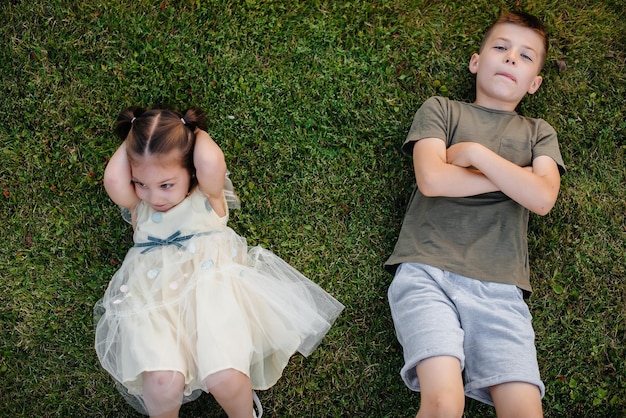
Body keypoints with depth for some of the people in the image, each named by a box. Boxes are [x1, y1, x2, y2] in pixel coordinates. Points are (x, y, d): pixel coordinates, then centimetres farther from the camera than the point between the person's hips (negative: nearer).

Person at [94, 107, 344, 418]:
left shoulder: (208, 195, 3)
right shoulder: (138, 204, 12)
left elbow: (211, 163, -19)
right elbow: (113, 180, -10)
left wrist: (197, 132, 2)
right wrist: (133, 137, 7)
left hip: (212, 286, -2)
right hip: (153, 300, 3)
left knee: (225, 380, -26)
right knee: (163, 386, -25)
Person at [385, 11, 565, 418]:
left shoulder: (538, 133, 21)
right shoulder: (440, 110, 14)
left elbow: (542, 198, 2)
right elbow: (432, 179, -5)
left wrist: (476, 153, -2)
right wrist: (514, 176, 3)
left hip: (500, 287, 3)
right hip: (426, 272, -2)